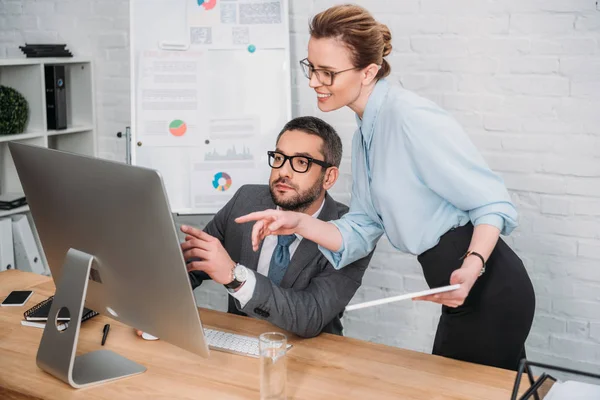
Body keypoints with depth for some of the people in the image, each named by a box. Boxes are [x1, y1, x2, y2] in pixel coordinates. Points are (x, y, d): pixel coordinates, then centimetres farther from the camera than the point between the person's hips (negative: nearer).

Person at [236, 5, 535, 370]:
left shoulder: (410, 117, -18)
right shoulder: (365, 136, 10)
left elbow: (493, 203, -16)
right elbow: (361, 233, 8)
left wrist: (470, 269, -30)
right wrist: (299, 223, -6)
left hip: (490, 294, -9)